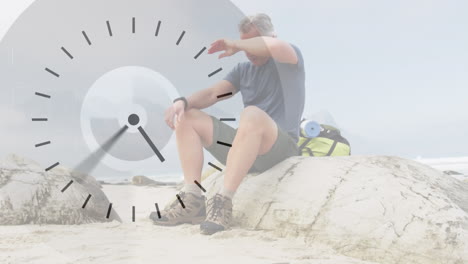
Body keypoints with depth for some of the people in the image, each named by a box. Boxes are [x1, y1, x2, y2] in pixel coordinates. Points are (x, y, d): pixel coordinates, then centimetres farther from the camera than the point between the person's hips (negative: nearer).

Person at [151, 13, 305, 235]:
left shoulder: (290, 59, 2)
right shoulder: (243, 70, 20)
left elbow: (276, 46, -24)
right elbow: (212, 93, 7)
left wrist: (234, 45, -10)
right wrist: (183, 101, -12)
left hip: (281, 147, -6)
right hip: (245, 148, 7)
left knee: (252, 114, -37)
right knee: (187, 117, -3)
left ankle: (223, 201, -37)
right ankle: (192, 200, -18)